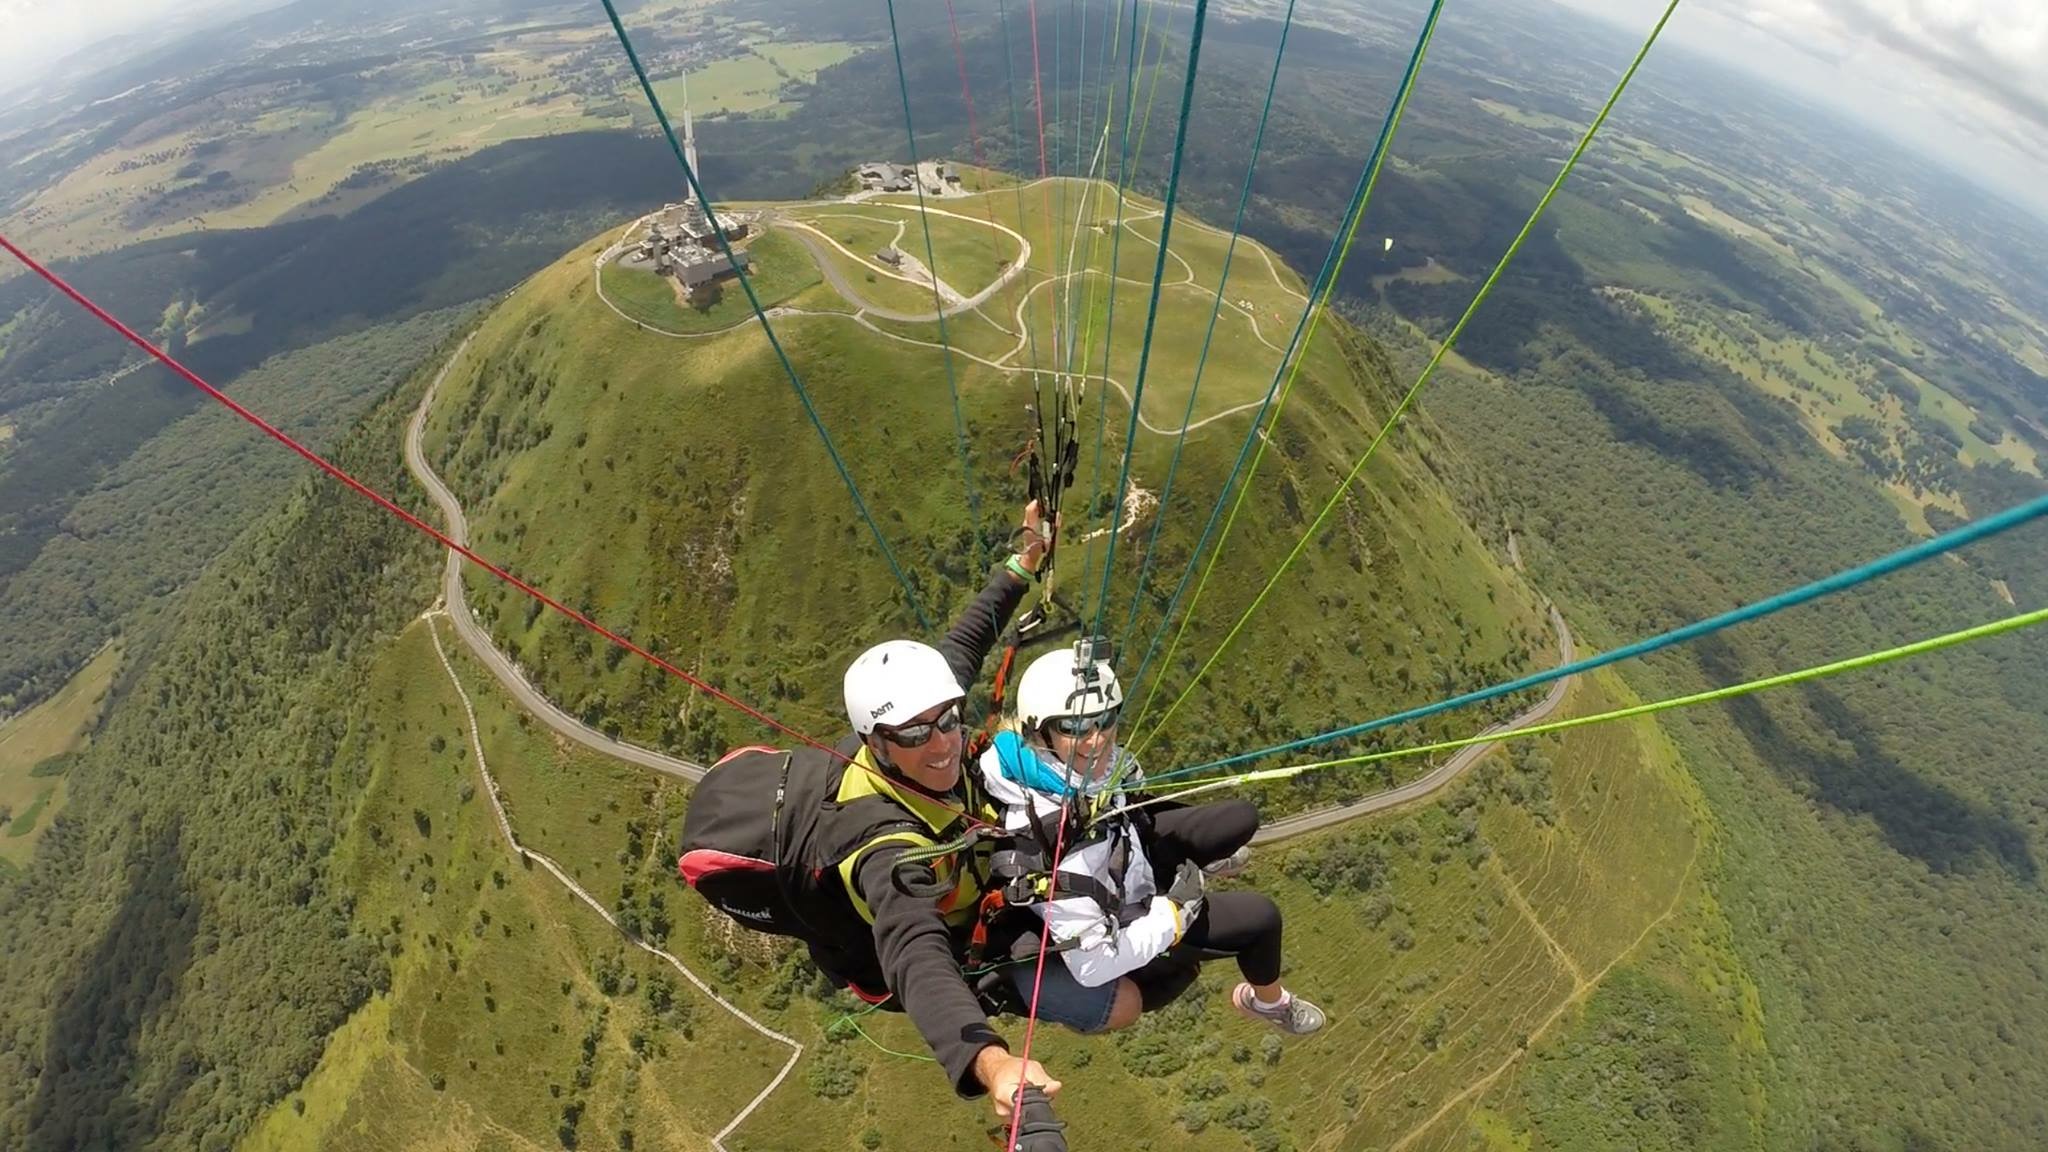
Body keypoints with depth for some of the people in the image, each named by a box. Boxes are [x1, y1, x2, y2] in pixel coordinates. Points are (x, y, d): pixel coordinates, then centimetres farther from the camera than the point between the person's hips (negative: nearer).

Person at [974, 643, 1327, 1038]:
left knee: (1241, 819, 4)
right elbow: (1092, 967, -31)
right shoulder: (1060, 848, -45)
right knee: (1260, 916, -1)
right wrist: (1176, 910, -22)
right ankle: (1267, 1002, 34)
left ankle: (1190, 870, 39)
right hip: (1120, 928, -5)